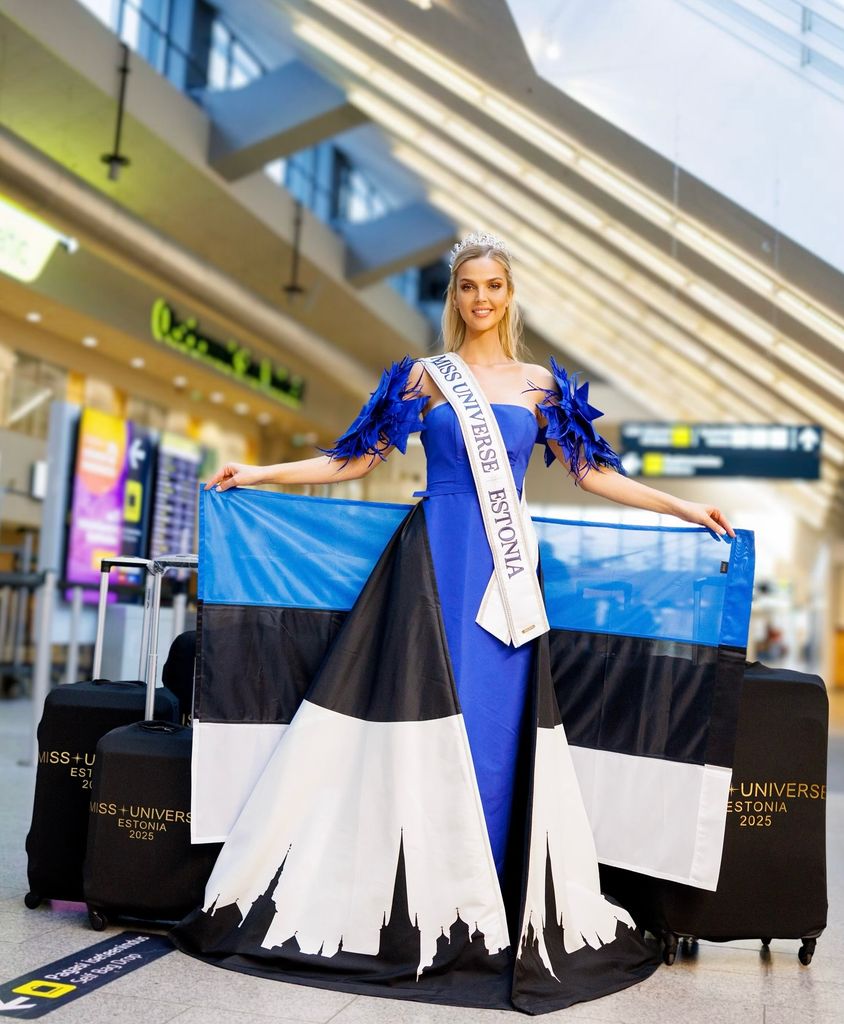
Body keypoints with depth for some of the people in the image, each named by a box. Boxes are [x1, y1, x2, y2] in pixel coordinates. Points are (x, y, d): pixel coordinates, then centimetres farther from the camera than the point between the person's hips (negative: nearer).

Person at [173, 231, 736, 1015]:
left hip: (505, 565, 2)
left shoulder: (542, 385, 12)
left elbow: (590, 472, 12)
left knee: (499, 722, 0)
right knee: (431, 714, -6)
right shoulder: (423, 376, 8)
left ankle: (494, 906, 12)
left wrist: (683, 508, 11)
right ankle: (426, 903, 5)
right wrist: (259, 474, 3)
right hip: (434, 557, -1)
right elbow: (359, 459, 7)